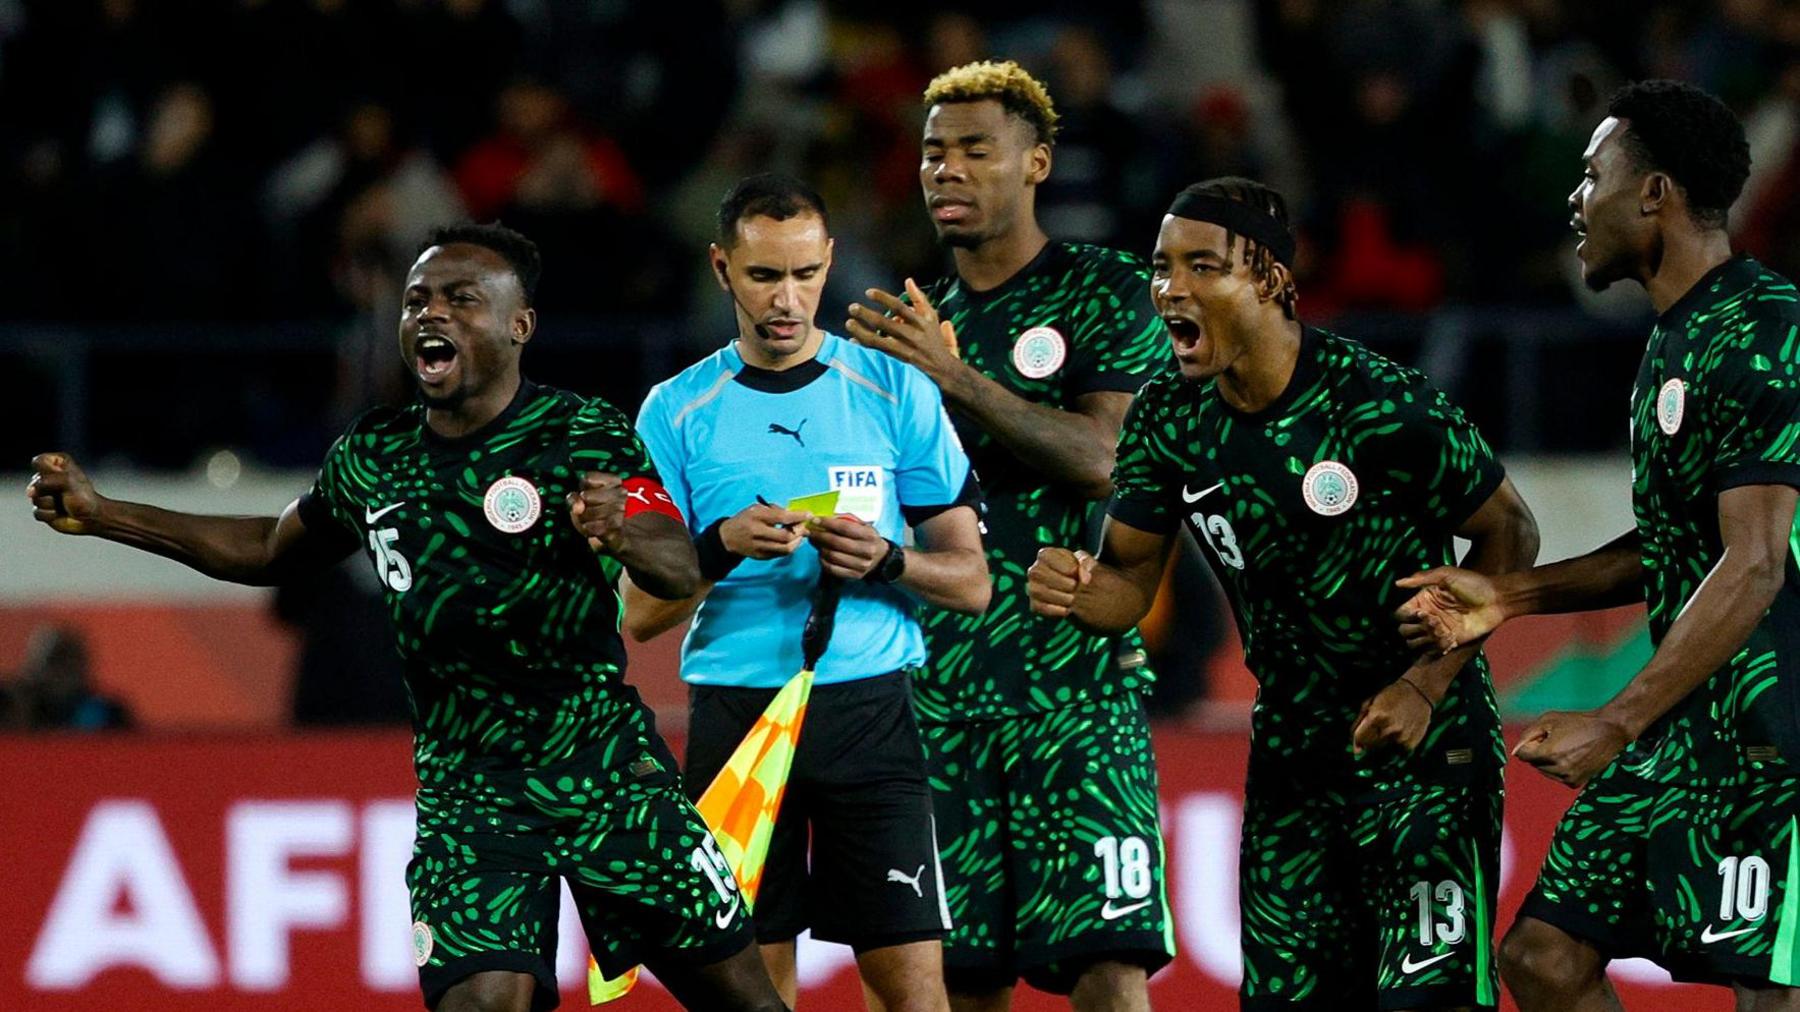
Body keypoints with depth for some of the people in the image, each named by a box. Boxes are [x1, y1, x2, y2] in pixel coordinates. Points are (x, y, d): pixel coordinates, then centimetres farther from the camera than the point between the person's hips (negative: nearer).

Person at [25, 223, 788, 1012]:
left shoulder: (587, 436, -7)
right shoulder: (371, 460, 6)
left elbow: (681, 571, -19)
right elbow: (274, 551, 24)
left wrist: (628, 537, -44)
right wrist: (102, 516, 19)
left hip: (607, 773, -2)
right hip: (465, 792, 2)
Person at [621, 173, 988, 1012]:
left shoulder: (895, 391, 5)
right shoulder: (676, 412, 6)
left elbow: (971, 582, 7)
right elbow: (639, 613, 4)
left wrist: (885, 563, -14)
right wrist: (722, 546, -15)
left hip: (869, 712, -1)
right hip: (734, 714, 1)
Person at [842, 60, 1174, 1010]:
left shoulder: (1102, 293, 2)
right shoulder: (909, 320, 17)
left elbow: (1103, 459, -12)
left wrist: (956, 378, -18)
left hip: (1075, 675, -5)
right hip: (939, 680, 5)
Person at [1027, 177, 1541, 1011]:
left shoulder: (1385, 405, -20)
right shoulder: (1166, 417, -3)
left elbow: (1507, 535, -9)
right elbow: (1129, 579, 3)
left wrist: (1428, 684, -15)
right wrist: (1076, 591, -22)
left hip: (1424, 751, -6)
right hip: (1290, 756, 6)